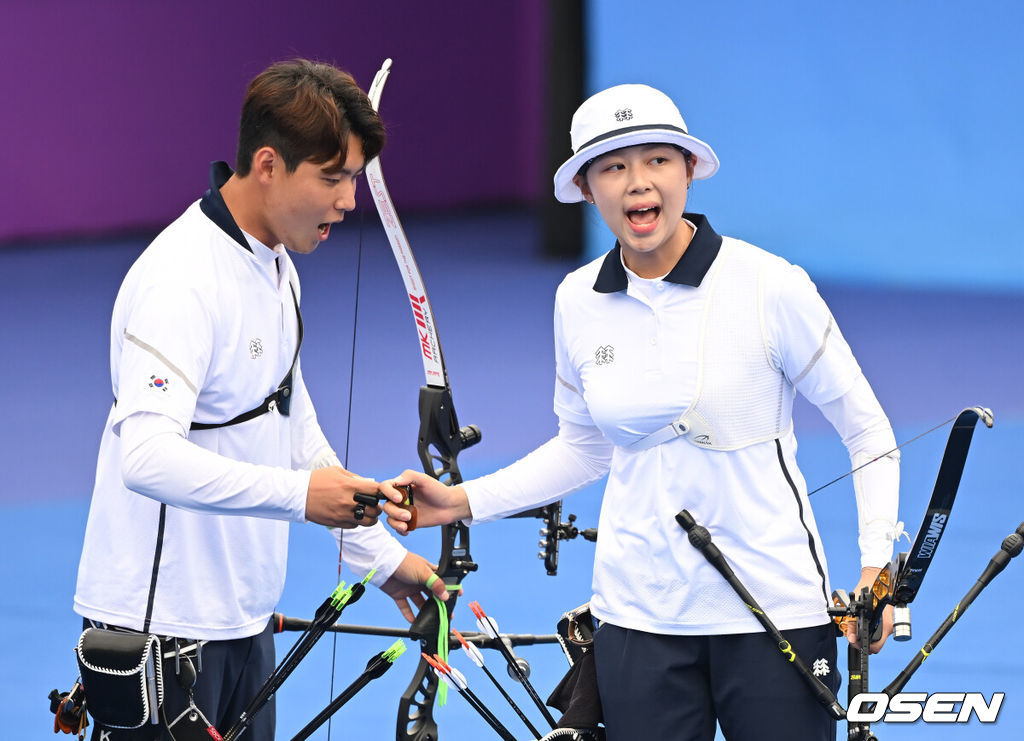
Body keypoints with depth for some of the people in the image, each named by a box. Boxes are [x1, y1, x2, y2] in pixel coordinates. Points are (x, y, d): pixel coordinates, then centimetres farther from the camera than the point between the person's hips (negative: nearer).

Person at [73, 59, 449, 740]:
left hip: (244, 621, 9)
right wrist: (299, 493, -36)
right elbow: (148, 456, -32)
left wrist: (381, 554, 19)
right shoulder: (181, 281, -20)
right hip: (162, 628, -9)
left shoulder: (277, 269, 12)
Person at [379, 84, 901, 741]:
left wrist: (876, 566, -13)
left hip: (773, 609, -3)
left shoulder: (770, 286, -10)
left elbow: (868, 431, -2)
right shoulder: (578, 300, 4)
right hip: (640, 611, 4)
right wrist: (464, 502, 9)